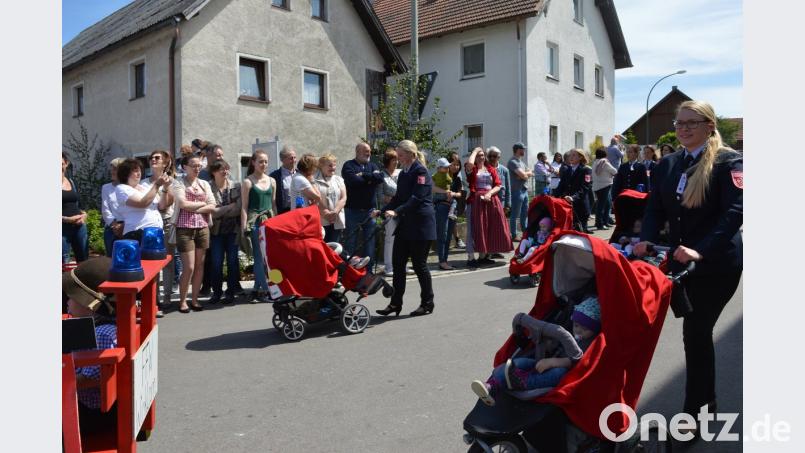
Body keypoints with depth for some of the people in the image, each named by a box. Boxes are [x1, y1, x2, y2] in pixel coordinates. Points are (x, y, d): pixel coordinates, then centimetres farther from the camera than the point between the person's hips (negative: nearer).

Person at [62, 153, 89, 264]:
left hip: (79, 226, 5)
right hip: (63, 227, -5)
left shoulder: (71, 182, 13)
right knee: (64, 263, -6)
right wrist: (67, 219, -17)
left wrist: (84, 214, 0)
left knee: (84, 260, 9)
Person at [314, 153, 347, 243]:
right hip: (321, 221, -4)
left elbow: (343, 198, 5)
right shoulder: (315, 180, -1)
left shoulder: (339, 180, 15)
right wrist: (325, 213, -18)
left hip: (337, 221, 4)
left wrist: (335, 212, -10)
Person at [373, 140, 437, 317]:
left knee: (419, 264, -1)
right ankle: (395, 303, 13)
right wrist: (381, 211, 4)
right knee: (398, 263, 6)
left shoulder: (420, 171, -11)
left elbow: (416, 198, -21)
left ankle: (427, 304, 14)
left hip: (420, 225, -8)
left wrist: (396, 211, -30)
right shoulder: (403, 173, 15)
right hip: (405, 224, 8)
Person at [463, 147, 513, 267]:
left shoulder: (491, 169, 15)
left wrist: (489, 193, -10)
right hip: (475, 201, -5)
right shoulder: (472, 169, 4)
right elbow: (469, 163, -21)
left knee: (489, 229, 8)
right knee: (474, 229, -6)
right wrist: (474, 151, -5)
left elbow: (498, 185, 9)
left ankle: (483, 256, 19)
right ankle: (470, 258, -5)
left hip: (491, 201, 5)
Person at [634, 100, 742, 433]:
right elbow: (655, 208, 3)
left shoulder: (728, 162, -10)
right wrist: (646, 240, -16)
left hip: (716, 263, -6)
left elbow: (734, 212, -21)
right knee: (698, 332, 16)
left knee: (696, 333, -3)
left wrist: (701, 250, -32)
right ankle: (707, 400, 34)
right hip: (682, 259, 6)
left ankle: (693, 411, 11)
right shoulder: (668, 164, 8)